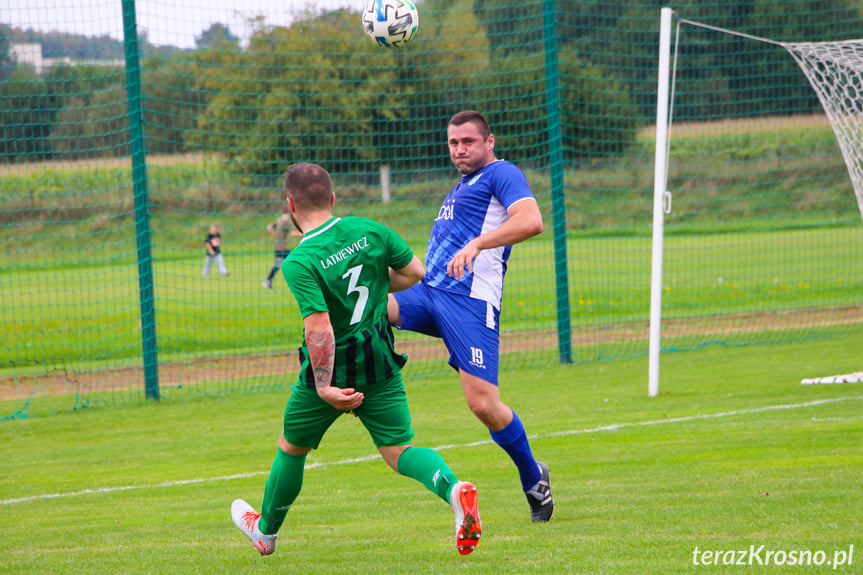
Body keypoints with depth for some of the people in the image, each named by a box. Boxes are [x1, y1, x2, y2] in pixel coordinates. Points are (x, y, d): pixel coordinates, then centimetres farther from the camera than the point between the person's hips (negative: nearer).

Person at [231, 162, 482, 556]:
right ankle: (453, 490, -28)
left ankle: (266, 530, 38)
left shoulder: (299, 263, -20)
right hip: (380, 364, 4)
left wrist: (324, 387, -26)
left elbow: (319, 328, -28)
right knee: (399, 452, 3)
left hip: (330, 372, -4)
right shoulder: (369, 230, -4)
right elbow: (414, 272, 4)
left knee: (291, 447, 19)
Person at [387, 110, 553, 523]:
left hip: (470, 300, -8)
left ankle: (533, 478, 9)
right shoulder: (462, 187, 28)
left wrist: (476, 244, -30)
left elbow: (531, 221, -20)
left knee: (483, 403, -11)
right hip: (428, 293, 8)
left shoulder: (502, 174, -1)